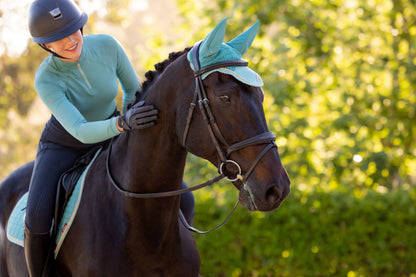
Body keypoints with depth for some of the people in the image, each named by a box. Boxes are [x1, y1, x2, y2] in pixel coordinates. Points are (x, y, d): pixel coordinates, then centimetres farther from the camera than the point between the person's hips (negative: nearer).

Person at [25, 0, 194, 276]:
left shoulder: (107, 45, -23)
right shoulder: (46, 80, -31)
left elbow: (134, 90, -5)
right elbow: (80, 131, -42)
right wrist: (123, 123, -59)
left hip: (110, 138, 3)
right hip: (63, 147, -3)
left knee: (183, 202, -11)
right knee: (37, 218, -31)